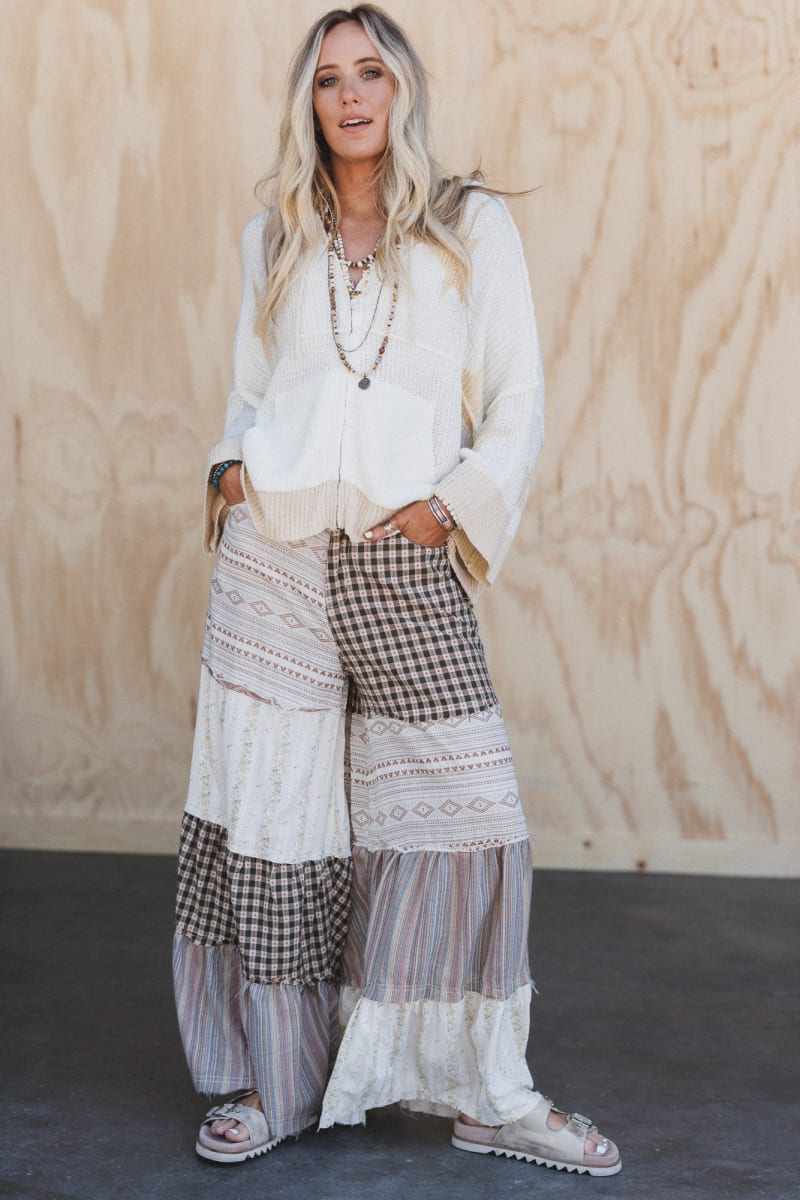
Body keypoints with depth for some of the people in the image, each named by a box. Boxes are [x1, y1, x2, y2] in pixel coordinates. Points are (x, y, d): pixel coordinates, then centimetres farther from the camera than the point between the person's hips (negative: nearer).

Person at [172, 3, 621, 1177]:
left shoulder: (473, 226, 7)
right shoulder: (274, 238, 15)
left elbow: (518, 400, 5)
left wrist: (454, 505, -7)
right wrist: (228, 465, 3)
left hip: (408, 565, -2)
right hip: (276, 555, 2)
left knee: (465, 812, -4)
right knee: (272, 812, 3)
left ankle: (490, 1093, 8)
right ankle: (270, 1079, 15)